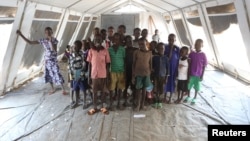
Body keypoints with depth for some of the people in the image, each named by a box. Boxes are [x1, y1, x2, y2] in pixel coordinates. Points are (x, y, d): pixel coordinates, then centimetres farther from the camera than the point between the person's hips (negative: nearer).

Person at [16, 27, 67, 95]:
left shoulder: (54, 40, -10)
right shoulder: (42, 40, -2)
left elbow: (54, 50, -22)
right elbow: (30, 42, 0)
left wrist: (50, 41, -26)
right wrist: (21, 35, -6)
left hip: (53, 60, -4)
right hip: (47, 60, 4)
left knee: (57, 74, -5)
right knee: (49, 74, 12)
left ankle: (63, 89, 6)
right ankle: (53, 89, 29)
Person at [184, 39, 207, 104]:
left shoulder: (203, 55, -8)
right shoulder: (191, 53, -4)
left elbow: (204, 66, -4)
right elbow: (189, 64, 1)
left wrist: (202, 76, -6)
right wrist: (188, 73, 0)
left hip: (198, 74, -2)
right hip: (191, 74, 2)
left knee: (197, 87, 11)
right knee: (189, 86, 13)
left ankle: (194, 98, 29)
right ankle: (188, 97, 34)